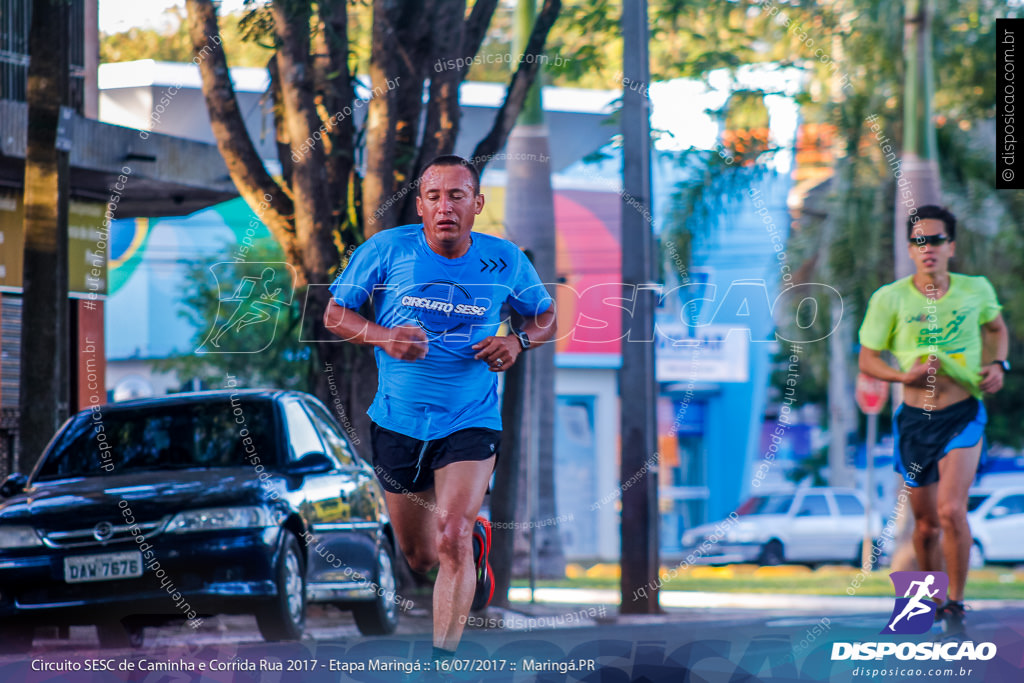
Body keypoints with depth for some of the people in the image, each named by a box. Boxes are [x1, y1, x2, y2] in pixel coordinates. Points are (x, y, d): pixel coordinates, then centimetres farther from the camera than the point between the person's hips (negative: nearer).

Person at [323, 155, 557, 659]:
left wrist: (518, 342, -12)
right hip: (398, 422, 2)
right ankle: (478, 540, 51)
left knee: (452, 539, -22)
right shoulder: (386, 250, -9)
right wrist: (382, 337, -21)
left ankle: (444, 657, -15)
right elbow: (335, 314, -2)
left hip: (471, 422, -2)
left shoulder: (504, 260, -5)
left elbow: (545, 316, 10)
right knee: (419, 557, 16)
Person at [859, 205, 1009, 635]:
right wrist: (905, 376, -16)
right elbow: (867, 359, 1)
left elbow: (997, 328, 20)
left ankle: (955, 604, -3)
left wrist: (997, 363, 1)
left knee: (951, 510, -19)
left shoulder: (976, 290, -1)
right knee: (926, 523, 9)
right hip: (915, 419, 1)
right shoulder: (889, 299, -6)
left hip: (963, 416, -1)